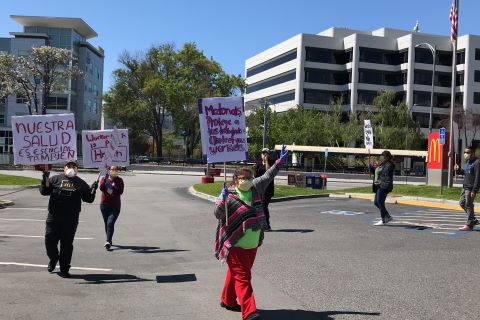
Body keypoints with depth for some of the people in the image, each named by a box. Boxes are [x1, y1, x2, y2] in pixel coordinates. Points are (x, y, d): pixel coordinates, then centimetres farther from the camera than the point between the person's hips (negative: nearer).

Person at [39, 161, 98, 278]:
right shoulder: (55, 179, 9)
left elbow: (89, 199, 8)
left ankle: (64, 268, 15)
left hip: (71, 219, -1)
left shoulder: (80, 183, 9)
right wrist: (45, 180, -9)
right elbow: (44, 192, 6)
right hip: (53, 217, 1)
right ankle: (53, 259, 34)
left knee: (67, 244, 2)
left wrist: (93, 190, -10)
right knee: (50, 240, 4)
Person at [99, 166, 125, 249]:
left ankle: (108, 241, -21)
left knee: (110, 223, -17)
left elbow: (120, 191, -10)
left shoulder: (119, 180, -1)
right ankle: (109, 241, 28)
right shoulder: (104, 179, 2)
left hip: (115, 206, -3)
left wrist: (112, 191, -21)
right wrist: (105, 178, -24)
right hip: (104, 205, 3)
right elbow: (101, 188, -17)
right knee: (106, 224, 14)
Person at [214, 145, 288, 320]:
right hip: (235, 245, -7)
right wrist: (222, 201, -35)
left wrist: (280, 161, 12)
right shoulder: (229, 195, -14)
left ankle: (227, 300, 38)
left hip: (252, 244, 7)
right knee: (242, 276, -8)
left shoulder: (255, 188, 5)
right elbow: (218, 214, -18)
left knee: (236, 273, 20)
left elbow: (267, 176, 14)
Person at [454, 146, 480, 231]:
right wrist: (458, 169, 4)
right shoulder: (467, 162, 14)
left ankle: (469, 225, 6)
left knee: (468, 205, -4)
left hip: (471, 188, -10)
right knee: (462, 203, 15)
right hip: (465, 187, 10)